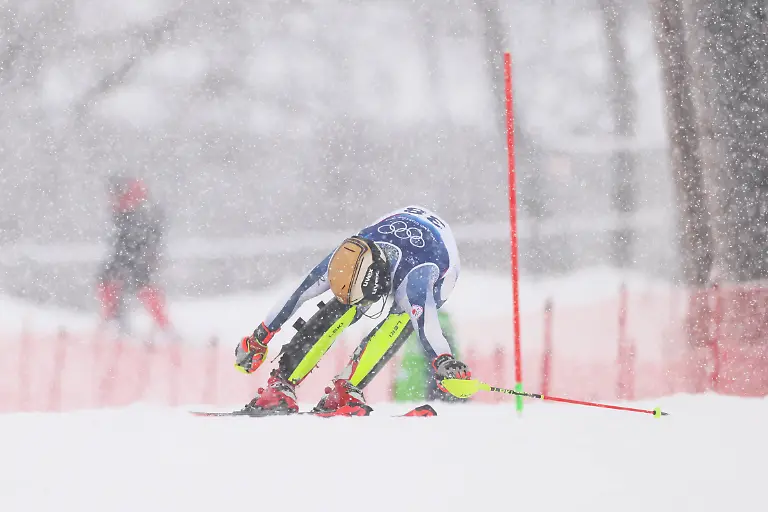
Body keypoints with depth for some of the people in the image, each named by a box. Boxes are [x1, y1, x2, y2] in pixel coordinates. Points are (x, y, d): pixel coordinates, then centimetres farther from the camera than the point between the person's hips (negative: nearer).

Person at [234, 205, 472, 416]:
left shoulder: (414, 277, -47)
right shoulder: (346, 258, -31)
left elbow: (426, 321, -62)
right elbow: (296, 295, -20)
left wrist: (444, 362, -80)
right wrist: (258, 338, -14)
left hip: (439, 273, -4)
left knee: (402, 315, -34)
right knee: (340, 310, -17)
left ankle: (348, 390, -34)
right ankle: (281, 385, -14)